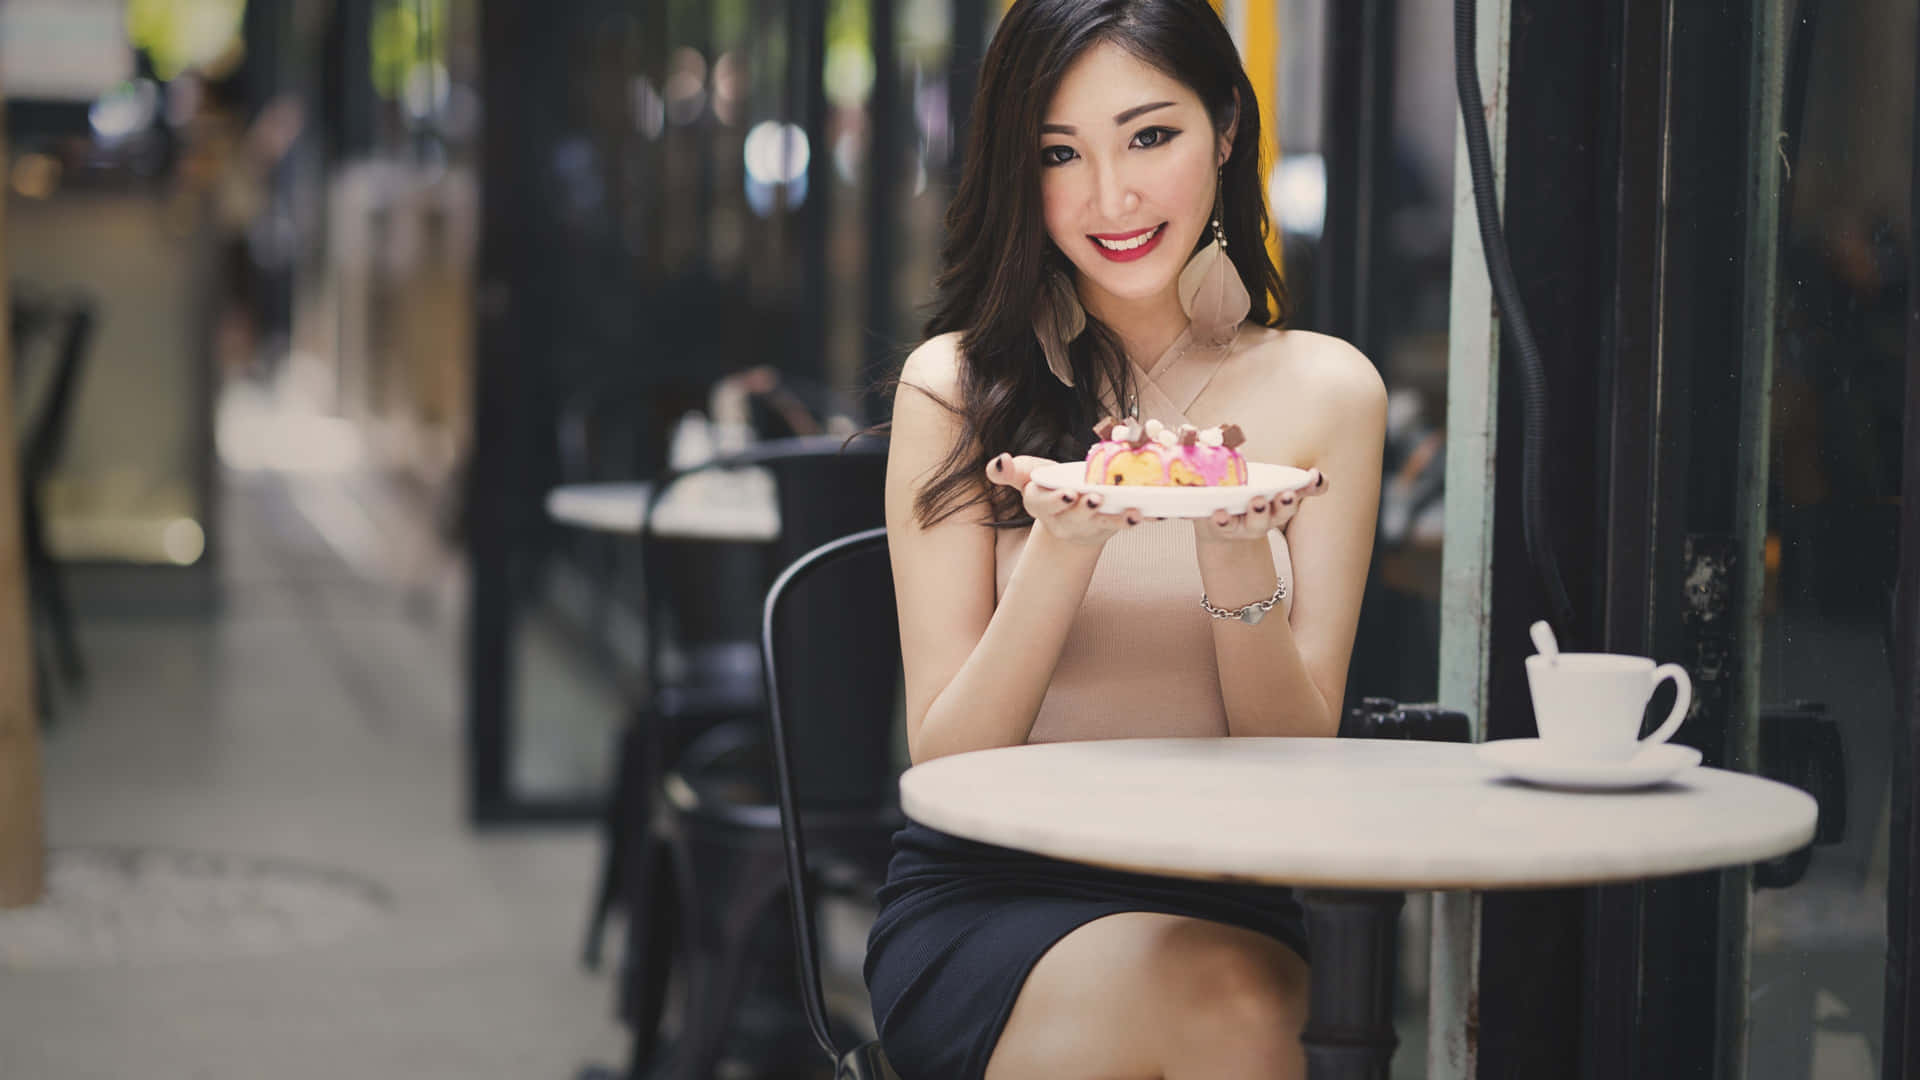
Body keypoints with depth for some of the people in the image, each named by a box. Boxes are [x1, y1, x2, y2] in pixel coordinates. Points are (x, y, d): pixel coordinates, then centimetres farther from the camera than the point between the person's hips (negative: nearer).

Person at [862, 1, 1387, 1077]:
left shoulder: (1327, 390, 5)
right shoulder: (956, 387, 1)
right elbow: (946, 764, -4)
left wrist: (1240, 556, -17)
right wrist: (1061, 548, -20)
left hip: (1226, 902, 2)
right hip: (985, 899, -2)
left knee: (1235, 990, -33)